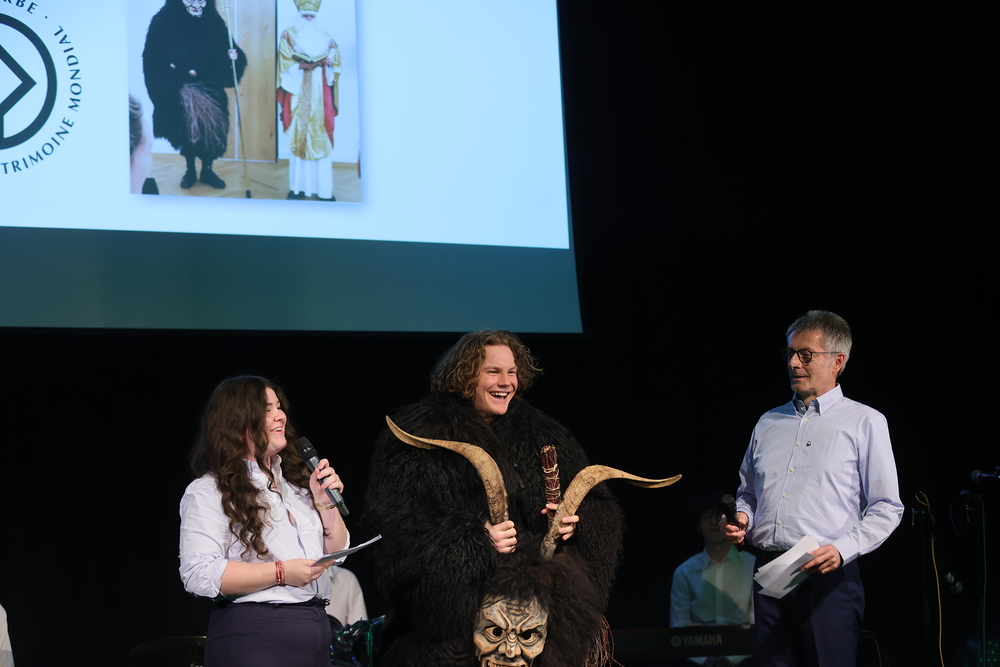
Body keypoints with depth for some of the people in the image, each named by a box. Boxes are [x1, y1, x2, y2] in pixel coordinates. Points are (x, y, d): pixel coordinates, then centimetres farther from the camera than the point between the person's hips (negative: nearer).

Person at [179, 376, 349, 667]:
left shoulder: (296, 483, 17)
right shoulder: (208, 493, -6)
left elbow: (336, 553, 18)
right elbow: (198, 574, -18)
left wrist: (325, 502, 2)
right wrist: (280, 573, -20)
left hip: (316, 633, 7)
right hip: (254, 640, -7)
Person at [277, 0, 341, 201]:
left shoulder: (325, 37, 17)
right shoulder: (289, 35, 8)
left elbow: (334, 60, 6)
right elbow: (287, 62, -5)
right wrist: (318, 62, -14)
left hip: (319, 93, 2)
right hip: (298, 92, -2)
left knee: (321, 138, -3)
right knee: (297, 136, -6)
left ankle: (324, 188, -3)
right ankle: (298, 186, -4)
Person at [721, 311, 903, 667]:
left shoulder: (865, 423, 4)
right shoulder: (768, 423, 20)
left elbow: (886, 508, -1)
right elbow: (747, 493, 29)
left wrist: (843, 548, -15)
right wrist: (741, 519, 5)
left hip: (828, 577, -5)